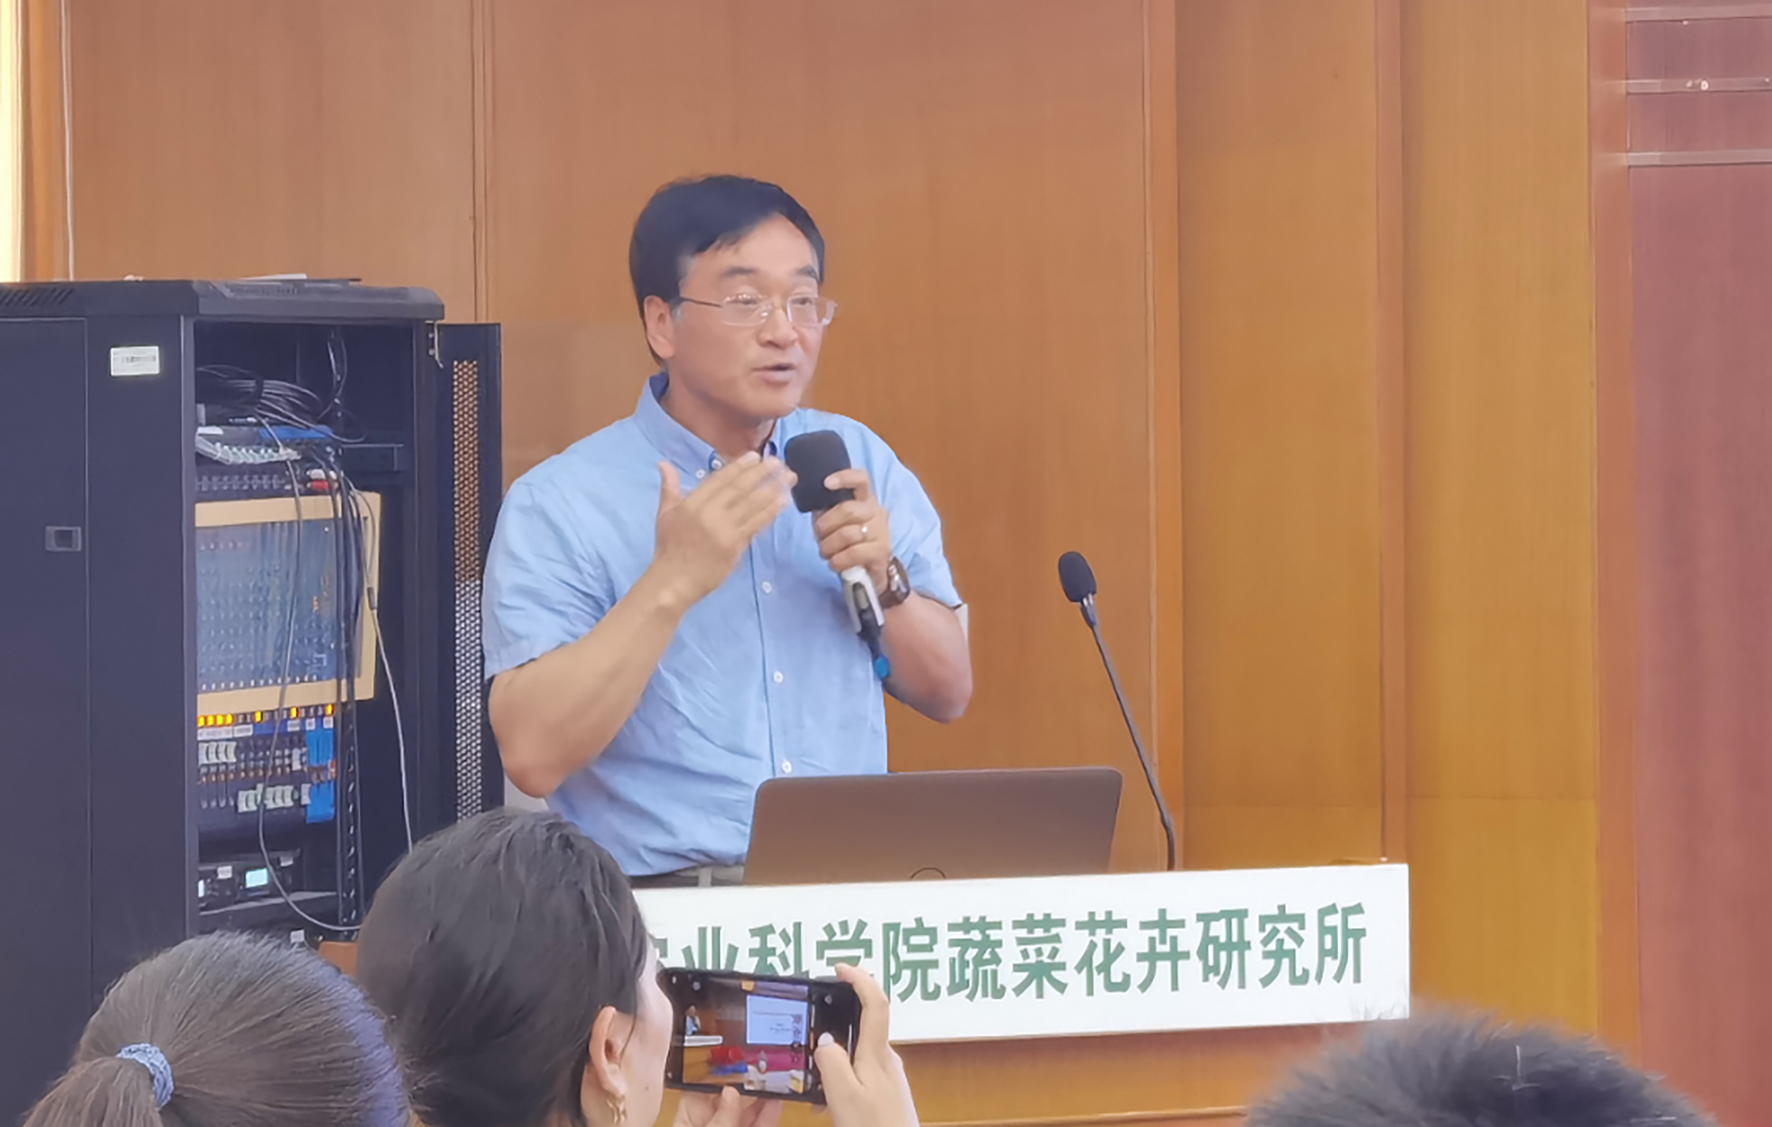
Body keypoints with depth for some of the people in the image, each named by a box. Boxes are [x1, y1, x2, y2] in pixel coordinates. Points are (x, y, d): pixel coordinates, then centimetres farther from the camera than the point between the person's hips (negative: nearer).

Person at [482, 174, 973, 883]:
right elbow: (532, 757, -12)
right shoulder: (558, 507, -2)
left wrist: (884, 579, -4)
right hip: (656, 905, -4)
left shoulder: (860, 464, 13)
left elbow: (947, 695, 15)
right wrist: (672, 583, -18)